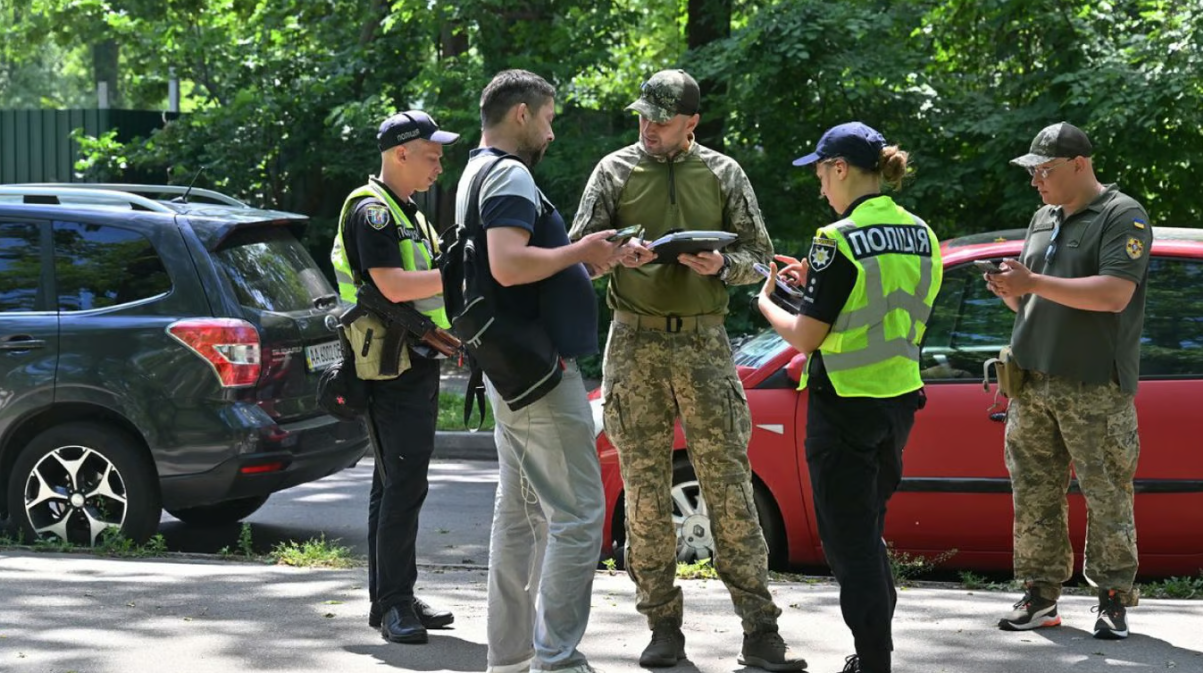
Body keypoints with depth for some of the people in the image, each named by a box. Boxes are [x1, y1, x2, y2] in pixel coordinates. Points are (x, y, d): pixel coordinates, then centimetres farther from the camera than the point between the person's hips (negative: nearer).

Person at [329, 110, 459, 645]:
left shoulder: (408, 213, 20)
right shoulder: (371, 209, -12)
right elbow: (393, 285, -23)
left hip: (417, 364, 10)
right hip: (392, 368, -10)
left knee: (396, 483, 12)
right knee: (402, 486, -12)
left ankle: (394, 600, 17)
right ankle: (392, 604, -10)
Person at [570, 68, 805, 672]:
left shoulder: (722, 174, 8)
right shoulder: (616, 171, 7)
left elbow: (759, 252, 9)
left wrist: (722, 265, -12)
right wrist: (619, 254, -17)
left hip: (705, 343, 0)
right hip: (636, 343, 1)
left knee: (729, 485, -5)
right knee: (645, 488, 1)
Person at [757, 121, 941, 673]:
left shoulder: (839, 240, -17)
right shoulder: (921, 236, 6)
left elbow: (806, 337, -15)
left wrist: (766, 303, 4)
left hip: (845, 406, -8)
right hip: (899, 400, 8)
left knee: (849, 541, 0)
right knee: (868, 531, 20)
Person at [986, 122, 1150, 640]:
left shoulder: (1123, 217, -6)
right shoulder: (1043, 220, 18)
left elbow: (1115, 294, -19)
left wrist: (1033, 282, -20)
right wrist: (1009, 291, 1)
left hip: (1095, 389, -7)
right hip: (1032, 383, 7)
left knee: (1108, 499, -3)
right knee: (1034, 497, 5)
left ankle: (1113, 601, 2)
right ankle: (1040, 595, 10)